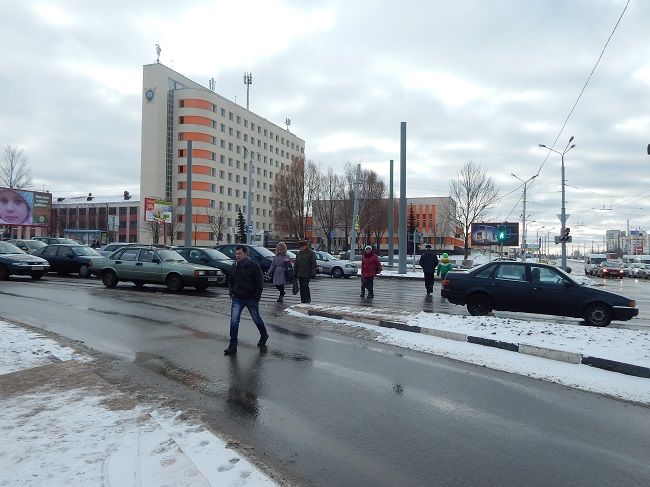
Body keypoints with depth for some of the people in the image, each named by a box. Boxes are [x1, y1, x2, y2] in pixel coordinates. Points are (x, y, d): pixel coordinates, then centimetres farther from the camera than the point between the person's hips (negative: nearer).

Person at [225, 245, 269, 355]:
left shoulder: (254, 266, -11)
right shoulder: (234, 266, 2)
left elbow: (260, 283, -8)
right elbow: (231, 281, 17)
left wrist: (256, 298, -13)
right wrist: (231, 292, 0)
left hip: (251, 299, -3)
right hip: (237, 299, 3)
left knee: (256, 319, 14)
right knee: (234, 321, -7)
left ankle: (264, 335, 41)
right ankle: (233, 346, 0)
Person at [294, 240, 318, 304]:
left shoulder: (311, 253, -5)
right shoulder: (298, 254, 13)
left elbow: (314, 264, -8)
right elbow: (296, 264, 18)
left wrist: (313, 273, -14)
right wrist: (295, 273, 13)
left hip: (307, 274, -6)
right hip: (300, 274, 6)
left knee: (305, 286, -13)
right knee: (301, 287, 7)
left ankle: (308, 299, 3)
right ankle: (303, 301, 15)